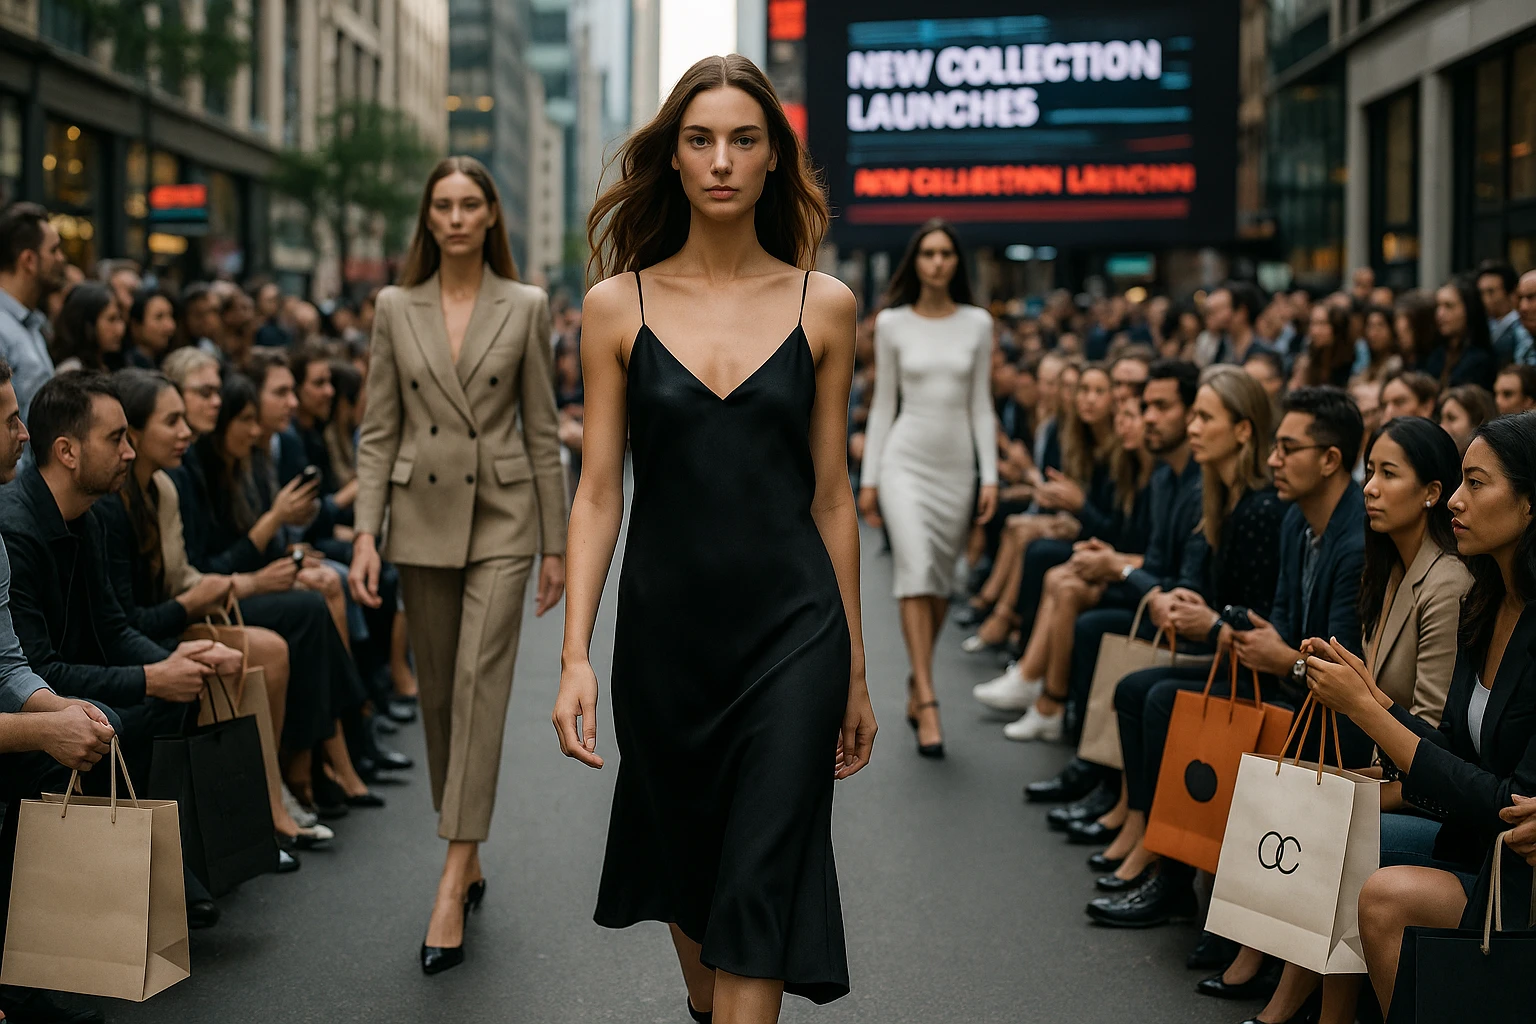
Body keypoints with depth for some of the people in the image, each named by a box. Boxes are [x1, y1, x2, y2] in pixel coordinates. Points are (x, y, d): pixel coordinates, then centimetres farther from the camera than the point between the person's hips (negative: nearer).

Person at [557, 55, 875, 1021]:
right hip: (665, 631, 2)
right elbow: (599, 490, 0)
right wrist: (575, 655, -9)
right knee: (683, 864, 18)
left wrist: (855, 670, 6)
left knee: (759, 890, -4)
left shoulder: (823, 306, 0)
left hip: (792, 632, -1)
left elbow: (831, 495, 4)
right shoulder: (618, 306, 0)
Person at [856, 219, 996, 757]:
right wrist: (868, 478, 2)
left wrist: (990, 476, 0)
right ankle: (928, 705, -17)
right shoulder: (892, 323, 1)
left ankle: (917, 684, 26)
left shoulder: (977, 323, 4)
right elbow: (883, 404, 4)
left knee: (941, 584, 7)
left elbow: (981, 405, 6)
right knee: (916, 573, -15)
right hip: (906, 458, -2)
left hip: (957, 463, 2)